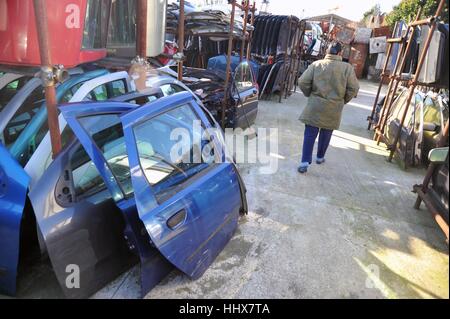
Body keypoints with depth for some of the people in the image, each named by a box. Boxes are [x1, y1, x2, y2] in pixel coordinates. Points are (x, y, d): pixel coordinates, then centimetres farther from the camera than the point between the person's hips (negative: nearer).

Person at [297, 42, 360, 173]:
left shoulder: (316, 64, -1)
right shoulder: (347, 68, -2)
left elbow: (302, 82, -6)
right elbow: (354, 88, -4)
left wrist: (310, 95, 10)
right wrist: (343, 100, 11)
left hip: (315, 106, -1)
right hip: (334, 108, 1)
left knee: (310, 134, 2)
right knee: (326, 134, 18)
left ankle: (305, 162, -5)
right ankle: (320, 157, 34)